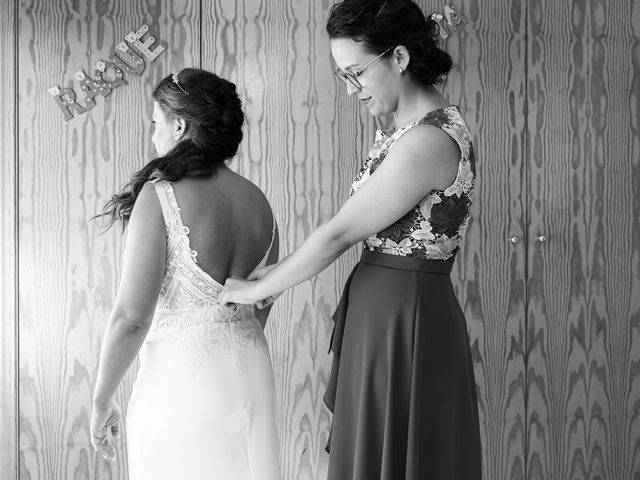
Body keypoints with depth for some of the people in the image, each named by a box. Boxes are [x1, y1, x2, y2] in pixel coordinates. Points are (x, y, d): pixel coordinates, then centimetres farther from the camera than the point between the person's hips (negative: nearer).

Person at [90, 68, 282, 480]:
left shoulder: (159, 197, -14)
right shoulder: (257, 200, 4)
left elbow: (132, 316, -17)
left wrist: (102, 400, -5)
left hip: (182, 376, -6)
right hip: (251, 371, 6)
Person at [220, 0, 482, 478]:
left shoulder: (431, 140, -21)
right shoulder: (404, 130, 9)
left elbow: (340, 233, -17)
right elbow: (361, 230, 12)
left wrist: (258, 289, -6)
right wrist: (279, 273, 7)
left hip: (406, 321, -9)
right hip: (380, 314, 9)